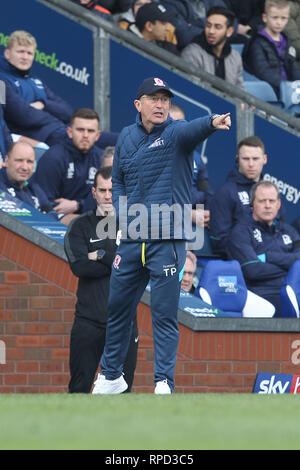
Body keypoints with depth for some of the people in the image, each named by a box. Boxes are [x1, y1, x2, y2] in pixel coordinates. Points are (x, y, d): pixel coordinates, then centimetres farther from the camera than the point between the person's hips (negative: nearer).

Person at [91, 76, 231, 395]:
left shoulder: (175, 133, -6)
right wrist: (124, 214, 2)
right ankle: (111, 377, 31)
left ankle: (164, 384, 0)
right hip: (131, 240, 5)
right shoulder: (126, 137, 10)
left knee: (165, 315, -5)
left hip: (167, 241, -5)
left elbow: (193, 130, -30)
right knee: (117, 308, 14)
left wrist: (212, 123, -54)